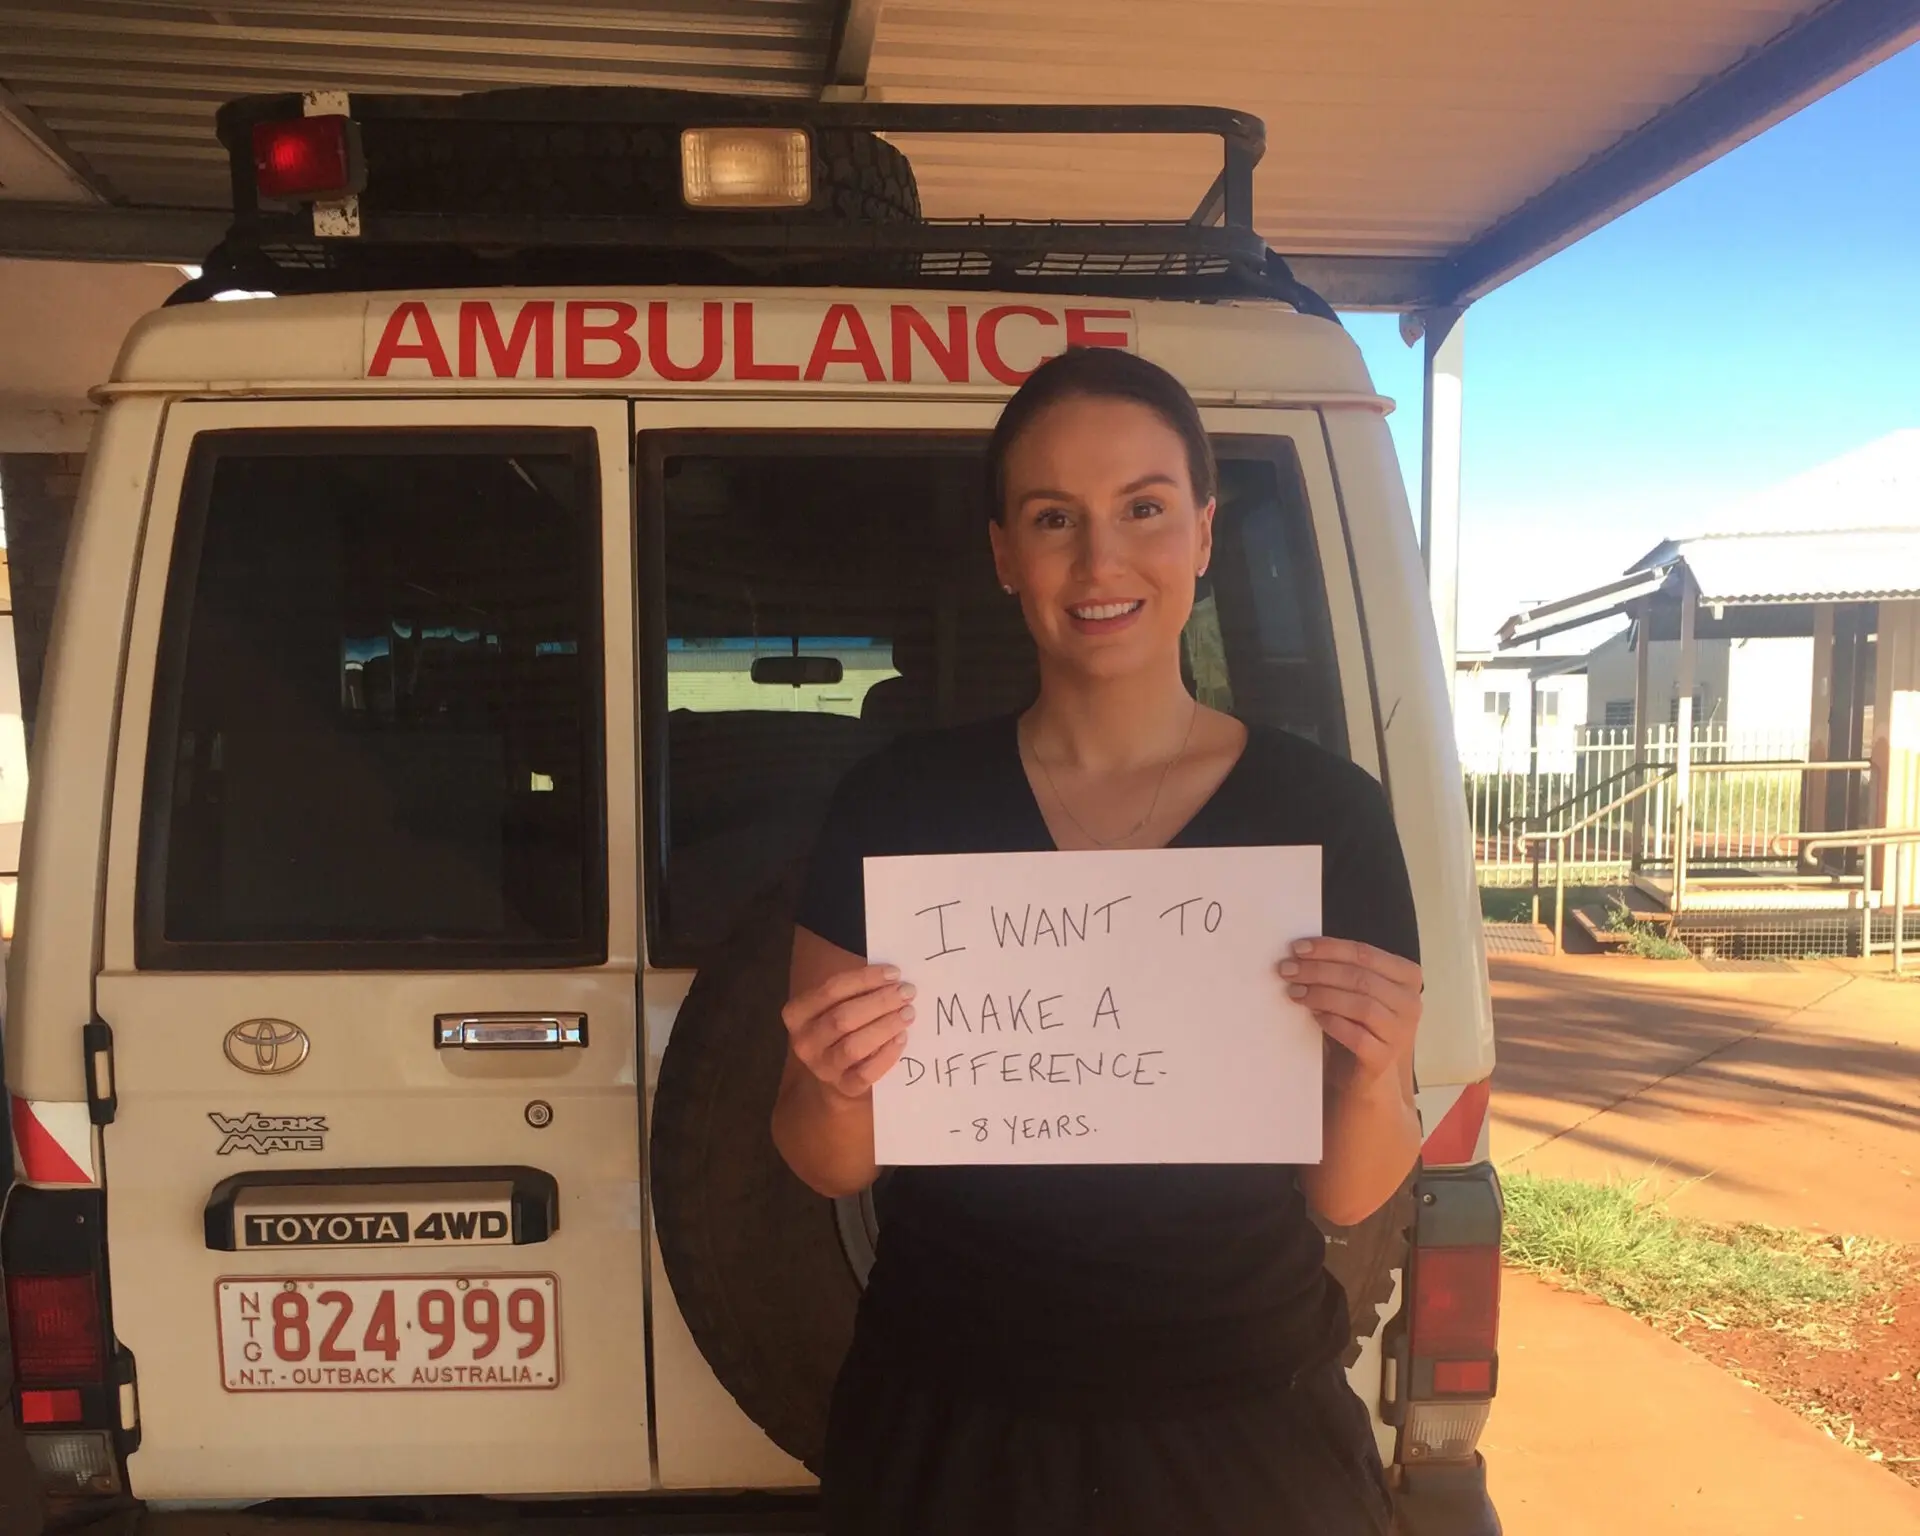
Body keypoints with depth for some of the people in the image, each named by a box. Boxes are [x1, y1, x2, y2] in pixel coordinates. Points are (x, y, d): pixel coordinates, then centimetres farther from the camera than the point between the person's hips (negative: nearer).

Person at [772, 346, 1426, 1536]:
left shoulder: (1327, 811, -10)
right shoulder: (901, 803, -10)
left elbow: (1346, 1198, -2)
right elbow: (831, 1171, -2)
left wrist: (1376, 1078, -22)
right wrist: (834, 1090, -23)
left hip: (1243, 1436, 0)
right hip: (954, 1431, 1)